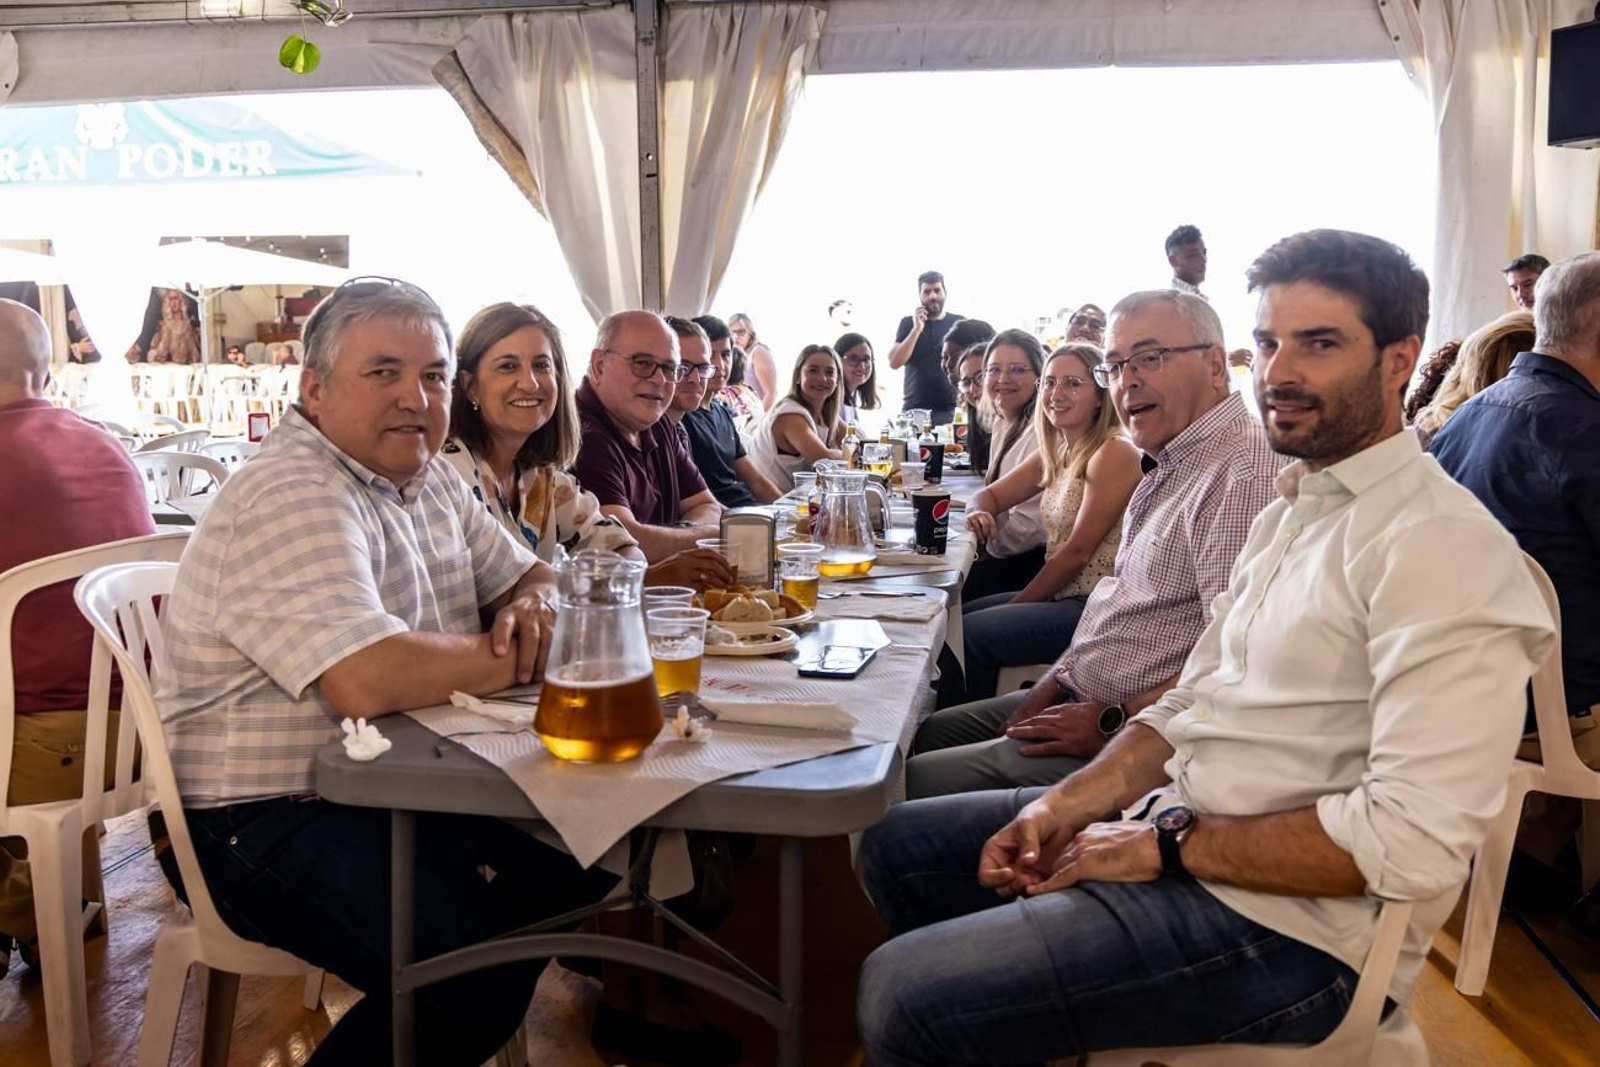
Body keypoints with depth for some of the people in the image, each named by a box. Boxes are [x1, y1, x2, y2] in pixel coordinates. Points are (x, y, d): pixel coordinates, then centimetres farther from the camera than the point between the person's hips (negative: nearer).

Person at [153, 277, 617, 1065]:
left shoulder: (428, 477, 8)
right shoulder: (291, 498, -21)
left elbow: (529, 575, 16)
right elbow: (368, 682, -33)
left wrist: (533, 605, -9)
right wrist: (521, 655, -18)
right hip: (276, 819, -9)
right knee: (479, 972, -27)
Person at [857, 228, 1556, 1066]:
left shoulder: (1436, 543, -18)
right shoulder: (1289, 510, 13)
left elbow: (1414, 840, -25)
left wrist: (1168, 843, -17)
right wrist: (1070, 803, -1)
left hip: (1290, 923, -9)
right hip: (1179, 826, 9)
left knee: (904, 995, -19)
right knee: (898, 844, 13)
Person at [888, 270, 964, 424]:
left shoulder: (959, 323, 7)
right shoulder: (908, 324, 9)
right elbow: (894, 363, -1)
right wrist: (917, 329, -9)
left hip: (952, 410, 0)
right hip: (915, 410, 0)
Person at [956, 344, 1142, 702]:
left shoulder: (1115, 452, -15)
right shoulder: (1054, 454, 12)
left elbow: (1078, 552, -16)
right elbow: (991, 496, 18)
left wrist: (1017, 605, -8)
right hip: (1061, 597, 9)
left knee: (969, 634, -15)